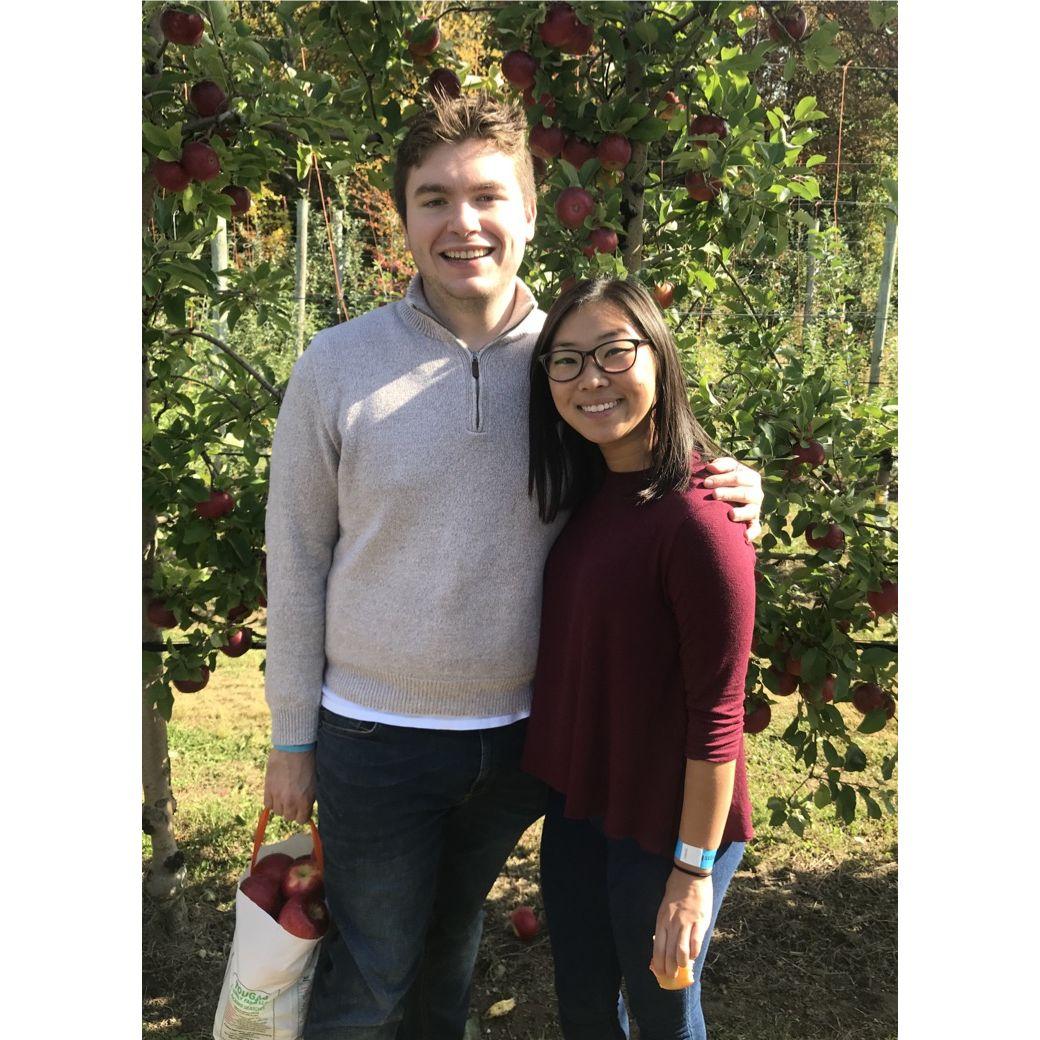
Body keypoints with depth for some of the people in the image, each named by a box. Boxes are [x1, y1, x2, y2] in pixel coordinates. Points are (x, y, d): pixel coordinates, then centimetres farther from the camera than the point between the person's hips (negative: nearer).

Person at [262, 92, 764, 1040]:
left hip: (522, 731, 2)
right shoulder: (339, 365, -10)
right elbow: (297, 557, -5)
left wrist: (722, 496, -15)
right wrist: (293, 737, -1)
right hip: (376, 736, -2)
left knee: (452, 946, 24)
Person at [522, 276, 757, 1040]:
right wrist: (562, 786, 6)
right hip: (577, 803, 7)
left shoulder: (698, 517, -23)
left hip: (664, 825, -7)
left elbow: (716, 714, -20)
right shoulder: (585, 494, 1)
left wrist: (693, 871, -16)